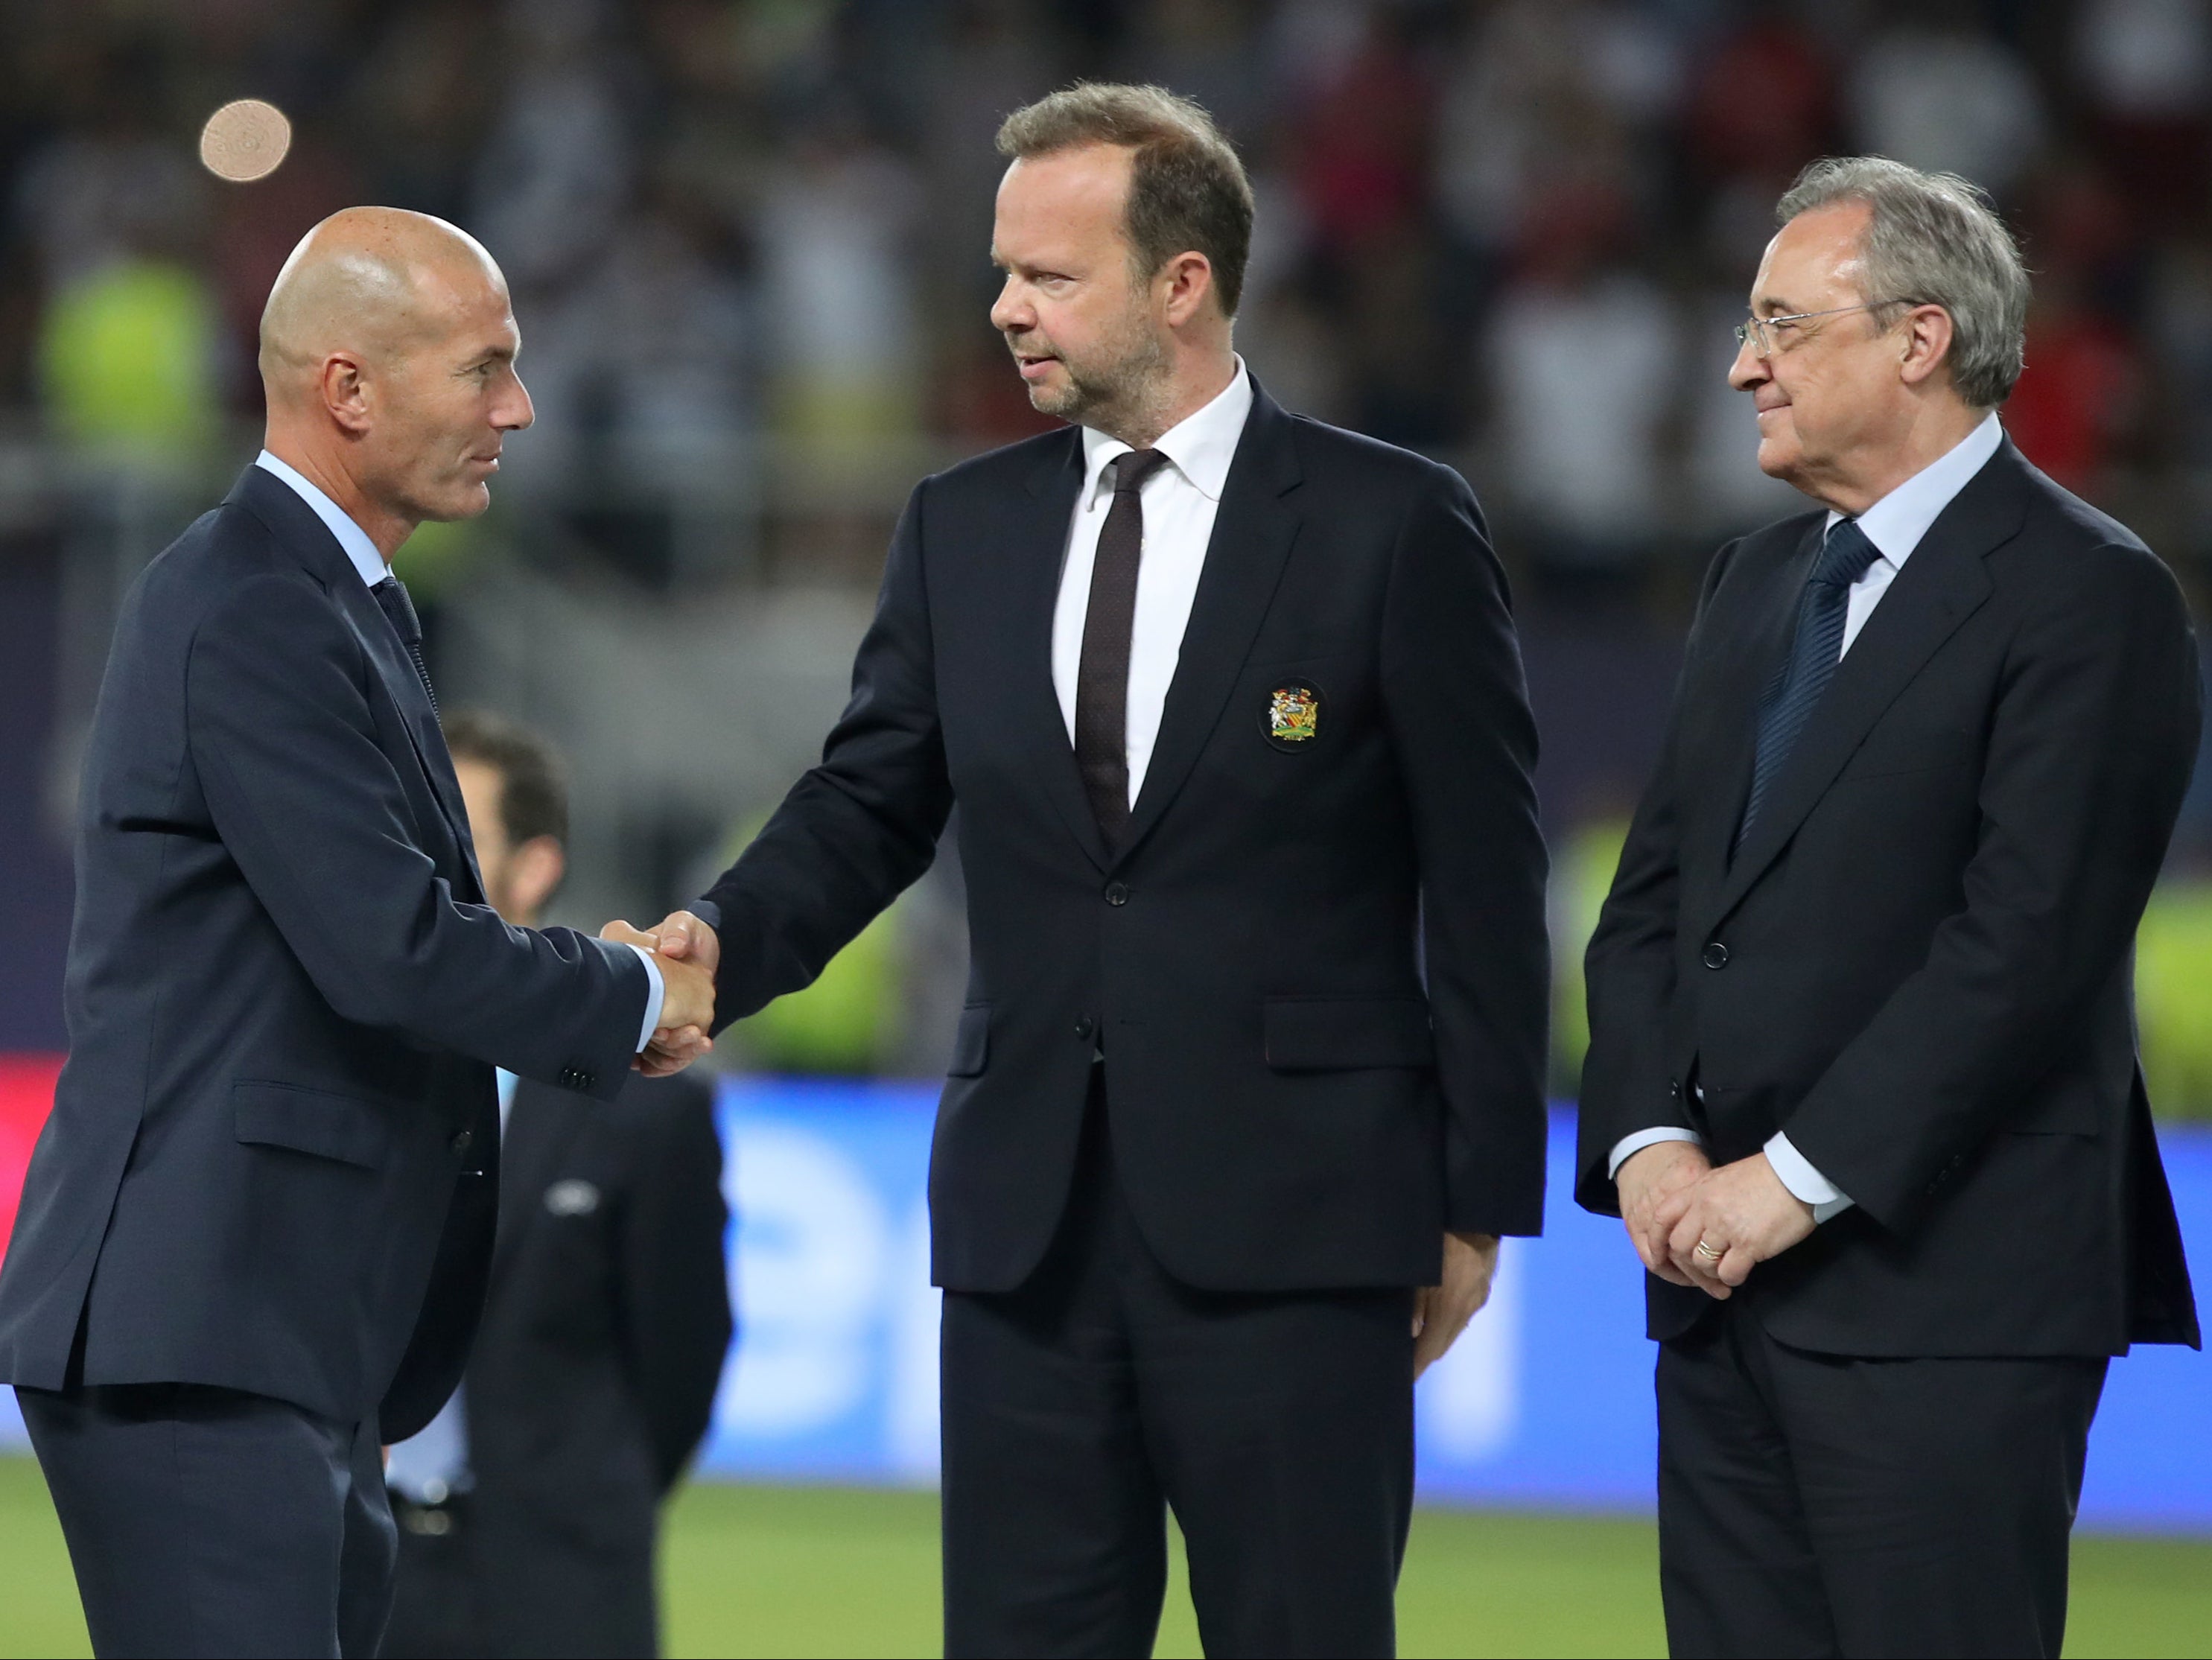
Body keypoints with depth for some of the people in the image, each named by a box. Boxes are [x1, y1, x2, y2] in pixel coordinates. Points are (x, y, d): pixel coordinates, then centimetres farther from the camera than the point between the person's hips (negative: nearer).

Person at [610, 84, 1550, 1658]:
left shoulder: (1394, 526, -4)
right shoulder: (963, 528, 11)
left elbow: (1485, 887, -2)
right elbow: (870, 802, 12)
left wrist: (1479, 1203, -3)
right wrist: (722, 938, -10)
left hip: (1291, 1223, -4)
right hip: (1029, 1218, 5)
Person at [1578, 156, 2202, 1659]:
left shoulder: (2089, 598, -8)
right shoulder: (1760, 583, 19)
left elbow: (2026, 940, -16)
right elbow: (1655, 900, 16)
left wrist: (1797, 1180, -16)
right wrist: (1651, 1142, -2)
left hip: (1943, 1290, -8)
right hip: (1724, 1288, 8)